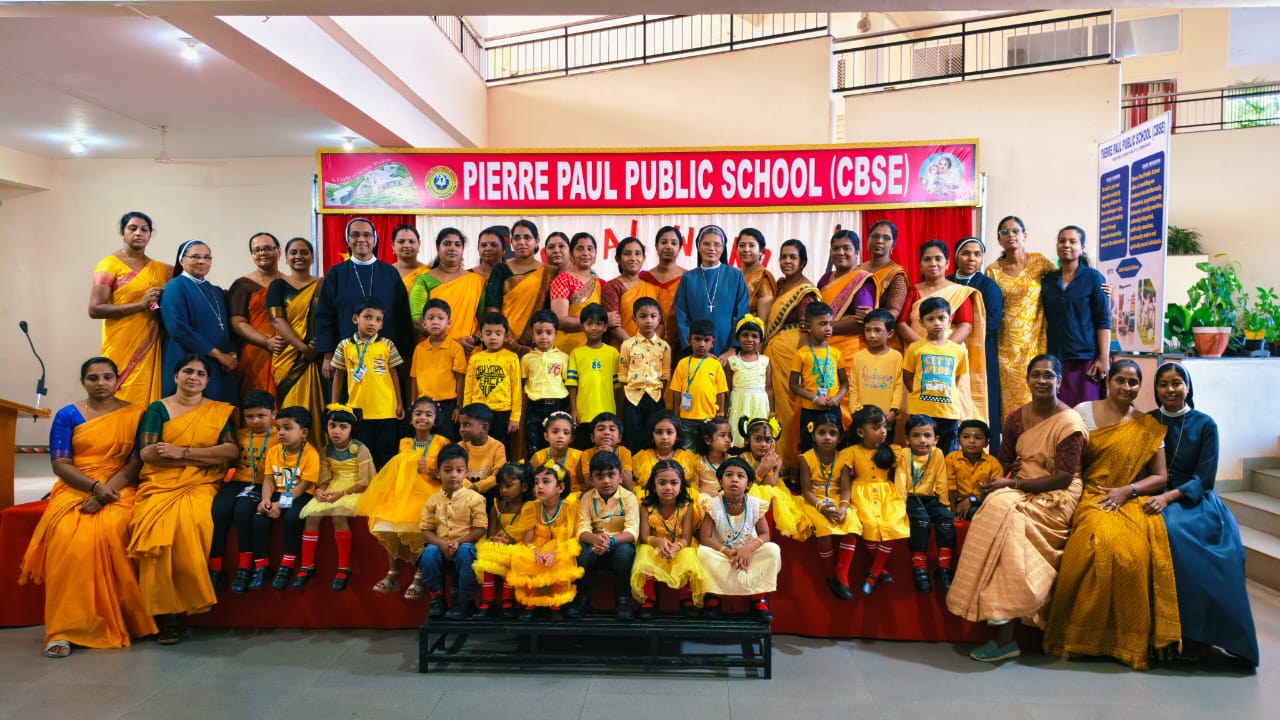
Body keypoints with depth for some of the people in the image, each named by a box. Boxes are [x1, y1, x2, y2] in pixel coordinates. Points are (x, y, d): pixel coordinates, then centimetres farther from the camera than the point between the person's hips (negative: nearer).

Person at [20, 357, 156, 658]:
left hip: (118, 490, -1)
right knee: (68, 538, -31)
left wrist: (106, 491, -15)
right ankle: (64, 628, -29)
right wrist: (95, 486, -16)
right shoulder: (67, 416, 10)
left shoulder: (135, 414, 8)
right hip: (74, 490, 1)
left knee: (108, 533, -34)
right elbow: (60, 464, 2)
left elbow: (137, 461, 0)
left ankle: (117, 621, -22)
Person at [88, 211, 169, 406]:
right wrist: (140, 304, -17)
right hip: (122, 349, -5)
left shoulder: (160, 269, 14)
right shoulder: (110, 264, -1)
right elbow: (95, 309, -9)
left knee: (147, 403, 3)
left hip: (150, 349, 5)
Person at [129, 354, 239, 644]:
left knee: (193, 523, -32)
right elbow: (146, 453, -1)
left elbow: (232, 450, 0)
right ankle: (165, 613, -23)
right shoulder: (158, 409, 13)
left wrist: (183, 452, -9)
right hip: (160, 485, 0)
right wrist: (205, 457, -6)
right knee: (158, 529, -30)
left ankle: (187, 602, -18)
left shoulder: (221, 411, 15)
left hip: (201, 486, 0)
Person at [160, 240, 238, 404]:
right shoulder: (175, 287, -1)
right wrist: (218, 355, -14)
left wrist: (233, 355, -5)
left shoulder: (217, 292, 19)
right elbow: (178, 328, -14)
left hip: (223, 370, 6)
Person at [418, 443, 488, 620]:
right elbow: (426, 531, 4)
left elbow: (480, 529, -6)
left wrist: (459, 542, -20)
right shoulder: (433, 500, 7)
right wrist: (442, 544, -15)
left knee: (465, 551, -35)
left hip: (465, 545, -2)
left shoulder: (474, 498, -1)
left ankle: (462, 602, -20)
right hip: (440, 546, 2)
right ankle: (436, 598, -10)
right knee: (429, 552, -30)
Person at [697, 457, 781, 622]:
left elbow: (764, 534, -8)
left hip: (749, 554, 1)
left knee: (773, 549, -26)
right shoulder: (714, 505, -12)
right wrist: (728, 552, -28)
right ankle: (713, 595, -12)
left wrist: (748, 548, -29)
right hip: (722, 556, -1)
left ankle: (759, 597, -13)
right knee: (703, 552, -30)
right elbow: (704, 538, -15)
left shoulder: (755, 504, -9)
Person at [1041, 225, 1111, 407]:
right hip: (1054, 358, 3)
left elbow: (1103, 321, -3)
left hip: (1086, 358, -3)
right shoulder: (1048, 280, 11)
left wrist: (1104, 357, -10)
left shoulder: (1093, 278, 1)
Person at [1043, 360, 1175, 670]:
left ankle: (1127, 639, -15)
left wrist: (1127, 490, -9)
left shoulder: (1149, 427, 10)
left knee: (1135, 549, -32)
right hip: (1090, 497, -1)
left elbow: (1160, 477, 7)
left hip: (1130, 502, 1)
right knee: (1102, 541, -33)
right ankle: (1086, 635, -18)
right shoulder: (1083, 411, 9)